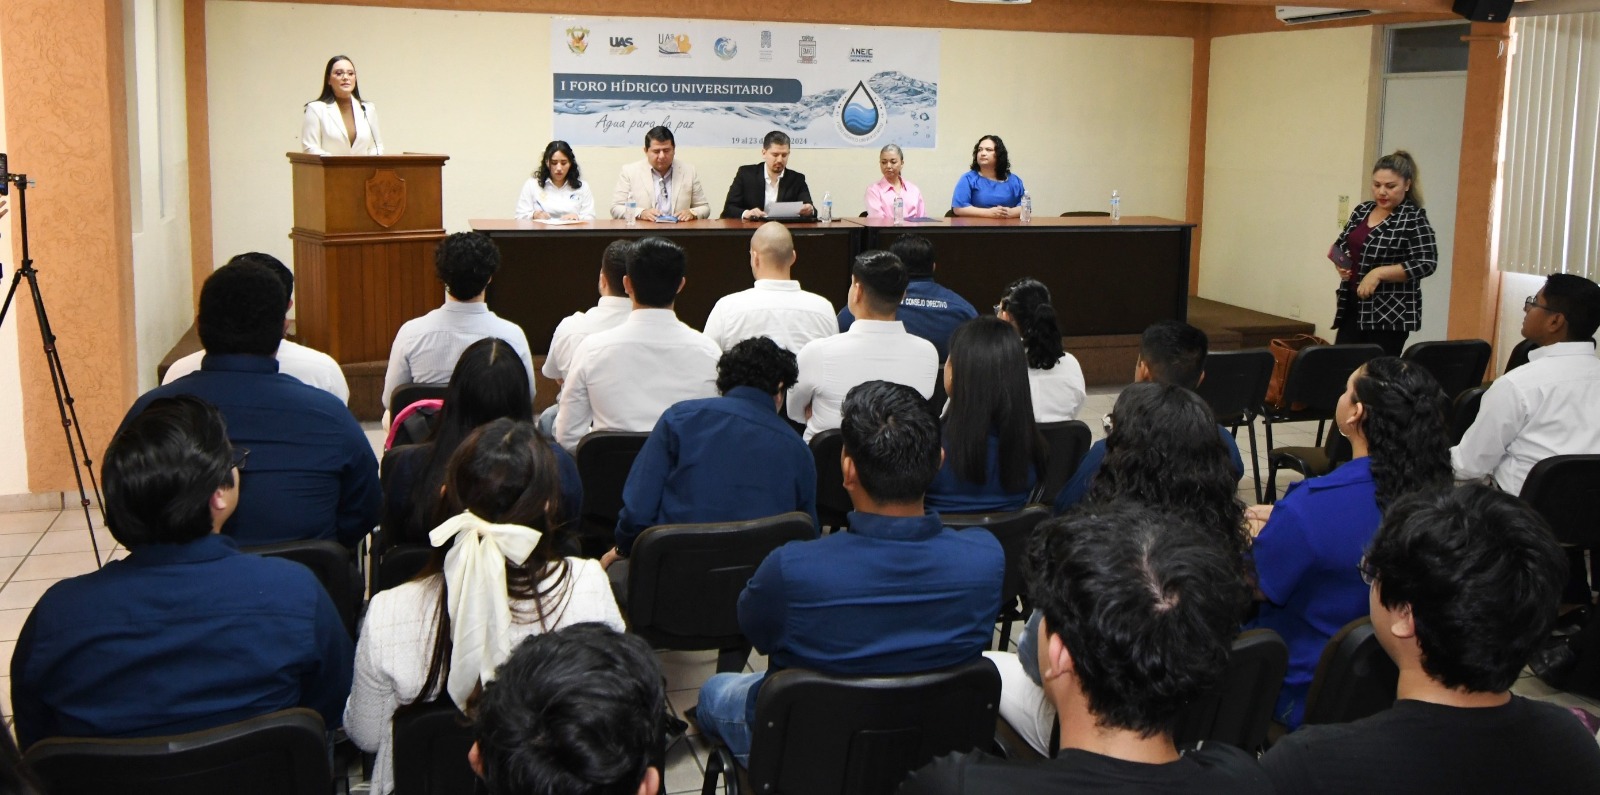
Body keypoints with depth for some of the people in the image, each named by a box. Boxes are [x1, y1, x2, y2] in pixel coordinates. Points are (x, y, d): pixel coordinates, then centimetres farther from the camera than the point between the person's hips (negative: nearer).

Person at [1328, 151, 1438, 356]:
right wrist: (1340, 263, -1)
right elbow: (1341, 245, 21)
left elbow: (1426, 263, -16)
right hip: (1353, 305, 7)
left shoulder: (1414, 218, -9)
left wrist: (1378, 273, -21)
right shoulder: (1361, 210, 10)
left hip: (1389, 313, -7)